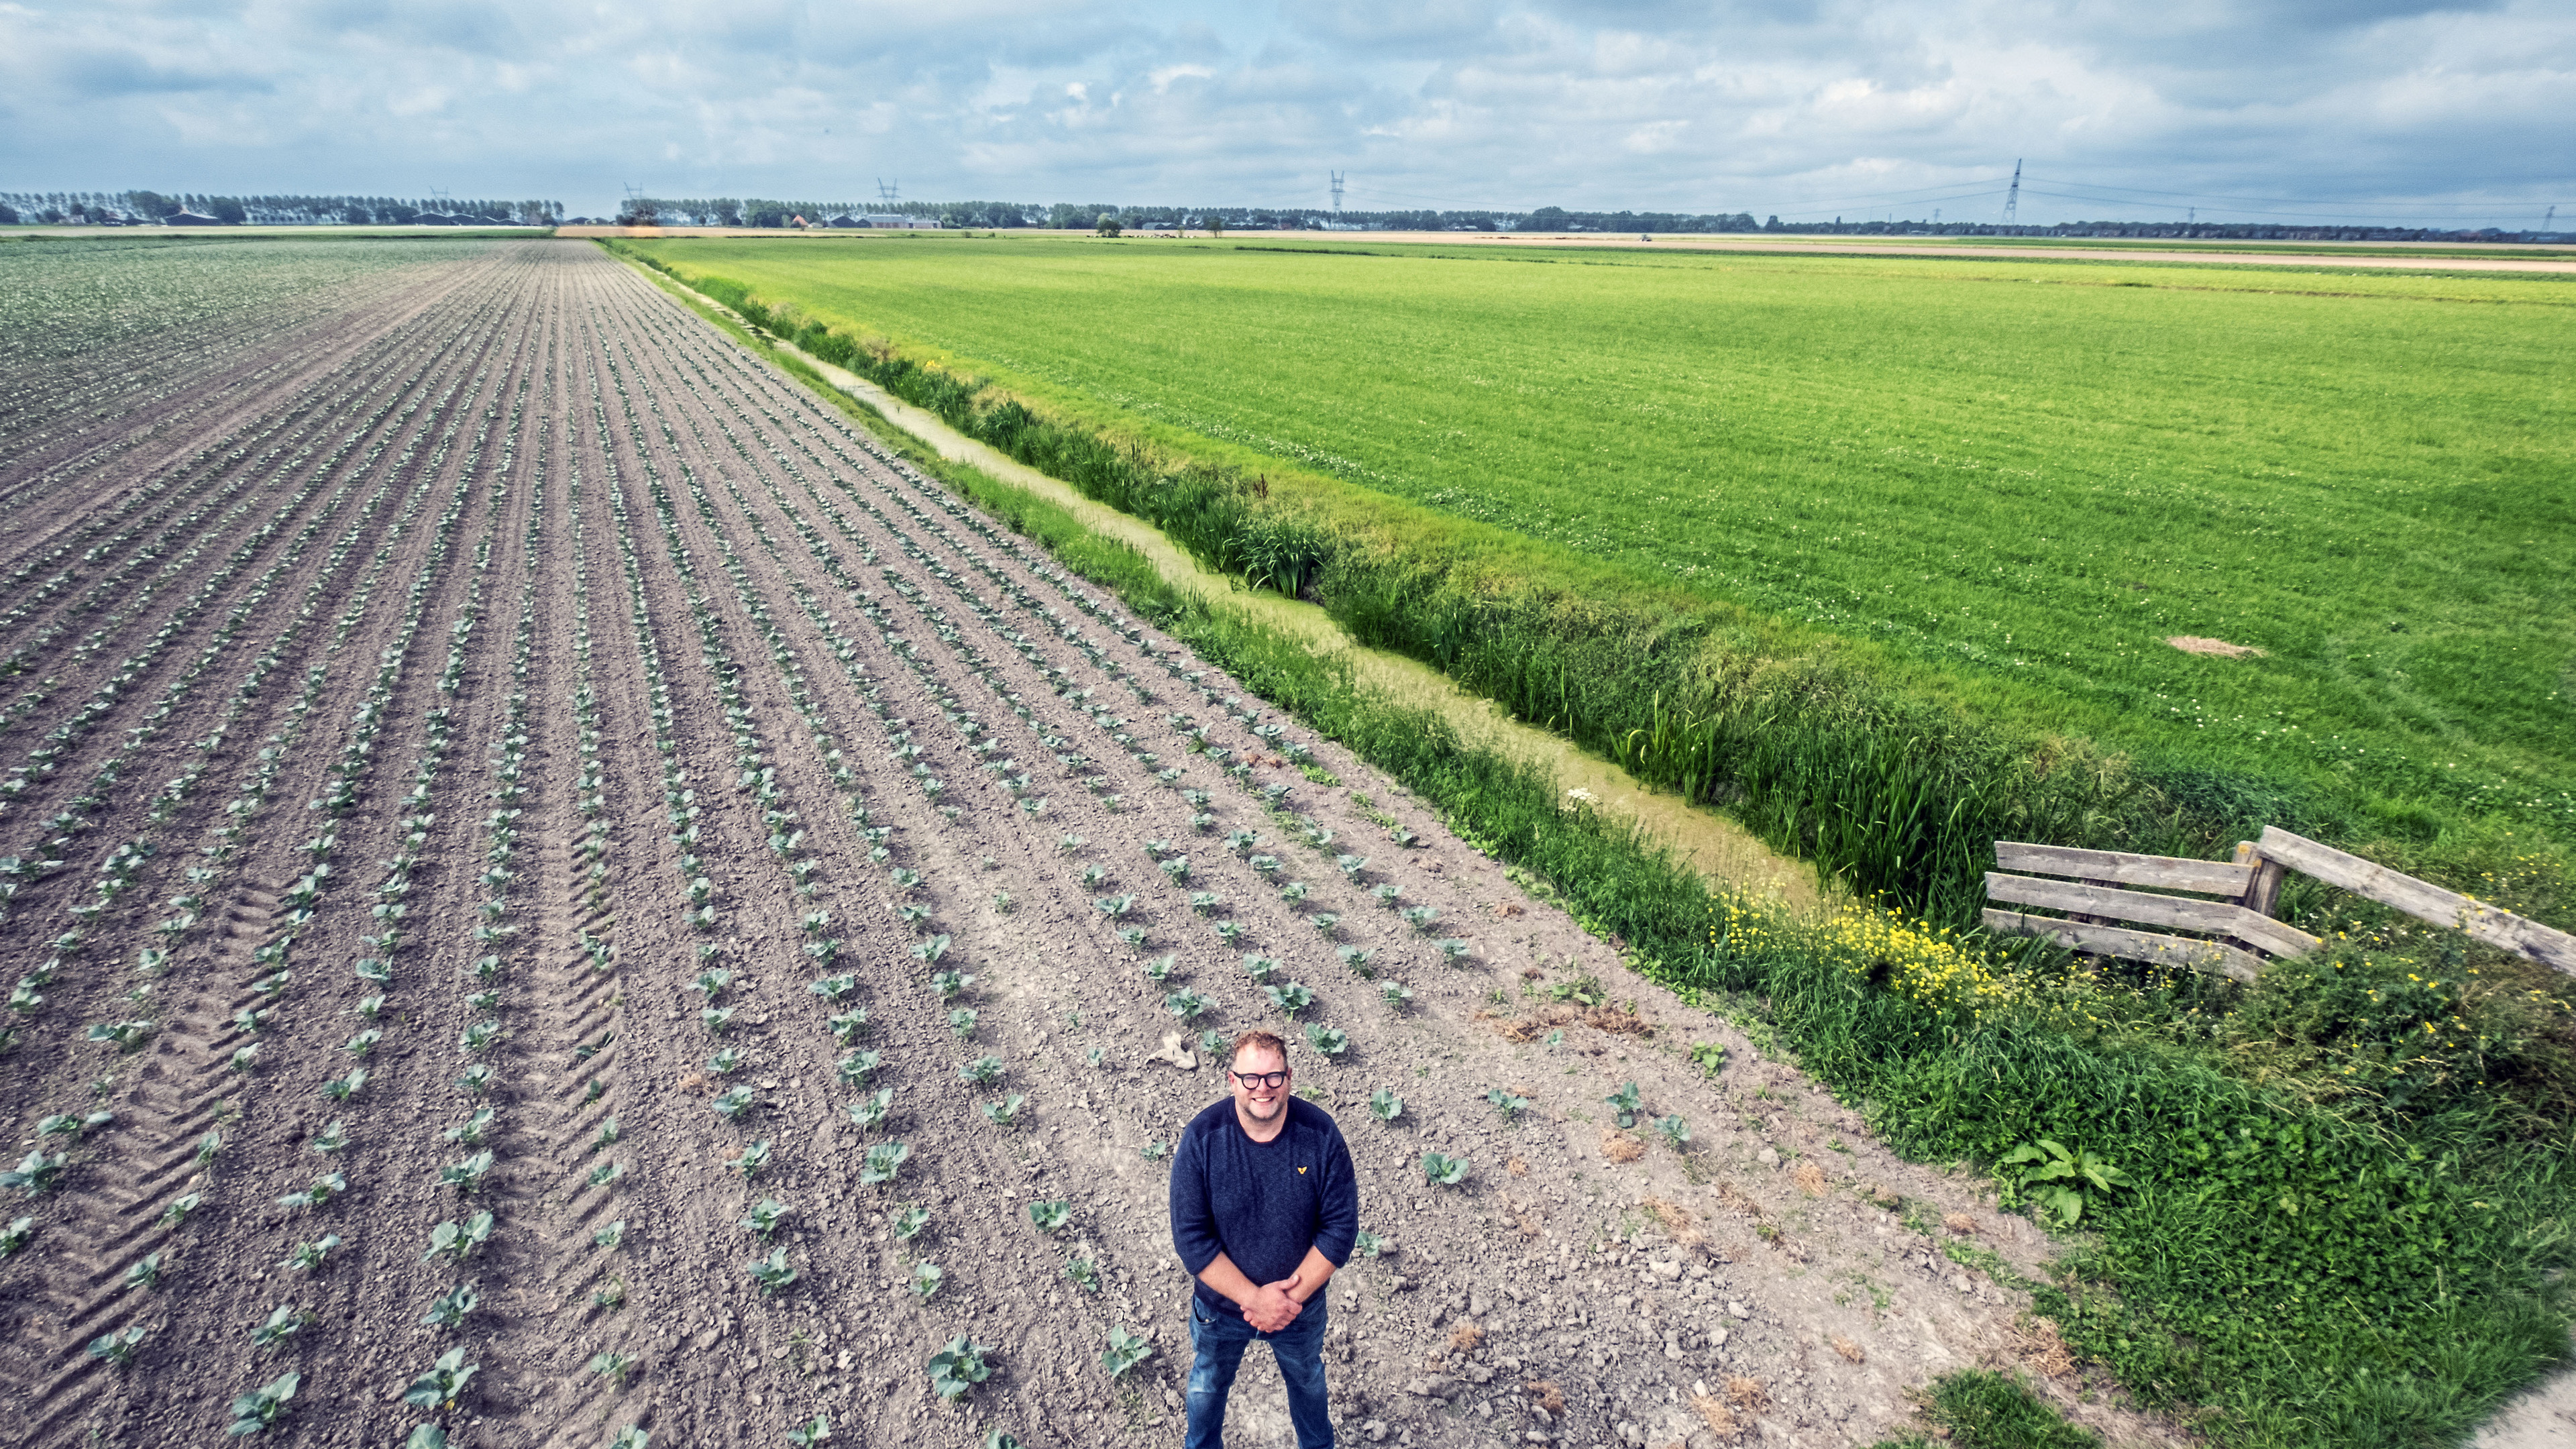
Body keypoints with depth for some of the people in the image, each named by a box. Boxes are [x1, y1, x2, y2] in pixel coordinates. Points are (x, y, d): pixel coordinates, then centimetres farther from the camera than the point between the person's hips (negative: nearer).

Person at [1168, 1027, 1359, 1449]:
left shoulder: (1321, 1135, -23)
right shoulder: (1202, 1139, -26)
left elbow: (1341, 1226, -17)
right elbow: (1191, 1238, -22)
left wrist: (1293, 1296, -21)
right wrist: (1253, 1297, -25)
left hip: (1302, 1306, 1)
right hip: (1220, 1303, 0)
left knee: (1307, 1380, 29)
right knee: (1208, 1384, 27)